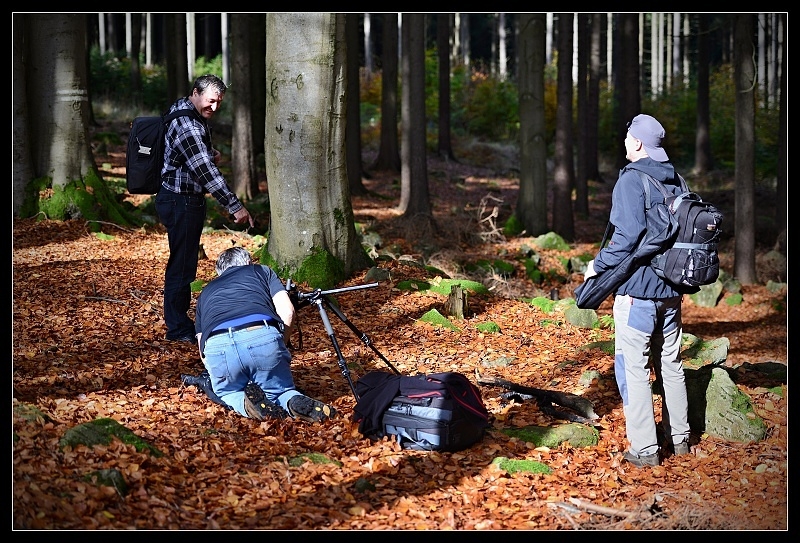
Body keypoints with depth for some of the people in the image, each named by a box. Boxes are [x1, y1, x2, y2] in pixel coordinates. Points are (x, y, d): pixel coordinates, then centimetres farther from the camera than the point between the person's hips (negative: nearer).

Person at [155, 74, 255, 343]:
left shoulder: (184, 110, 11)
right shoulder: (186, 125, -23)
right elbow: (205, 170, -30)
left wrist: (210, 155, 5)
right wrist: (234, 206, -32)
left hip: (187, 201, 11)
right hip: (180, 201, -11)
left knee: (184, 261, 16)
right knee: (182, 263, -5)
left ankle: (179, 319, 25)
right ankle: (178, 328, 2)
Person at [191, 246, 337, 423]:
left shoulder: (205, 293, 37)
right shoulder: (262, 271, 32)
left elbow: (203, 354, 34)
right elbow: (287, 312, 16)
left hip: (217, 346, 1)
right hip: (263, 337, -1)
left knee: (227, 392, 28)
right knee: (278, 390, 22)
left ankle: (243, 402, -6)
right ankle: (295, 402, -12)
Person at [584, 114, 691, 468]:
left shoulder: (632, 179, -14)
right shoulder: (675, 181, 11)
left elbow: (629, 235, -22)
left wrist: (598, 265, -10)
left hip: (637, 289, -8)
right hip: (671, 290, 8)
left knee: (633, 367, -2)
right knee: (671, 364, 18)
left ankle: (644, 450, -3)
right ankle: (679, 439, 26)